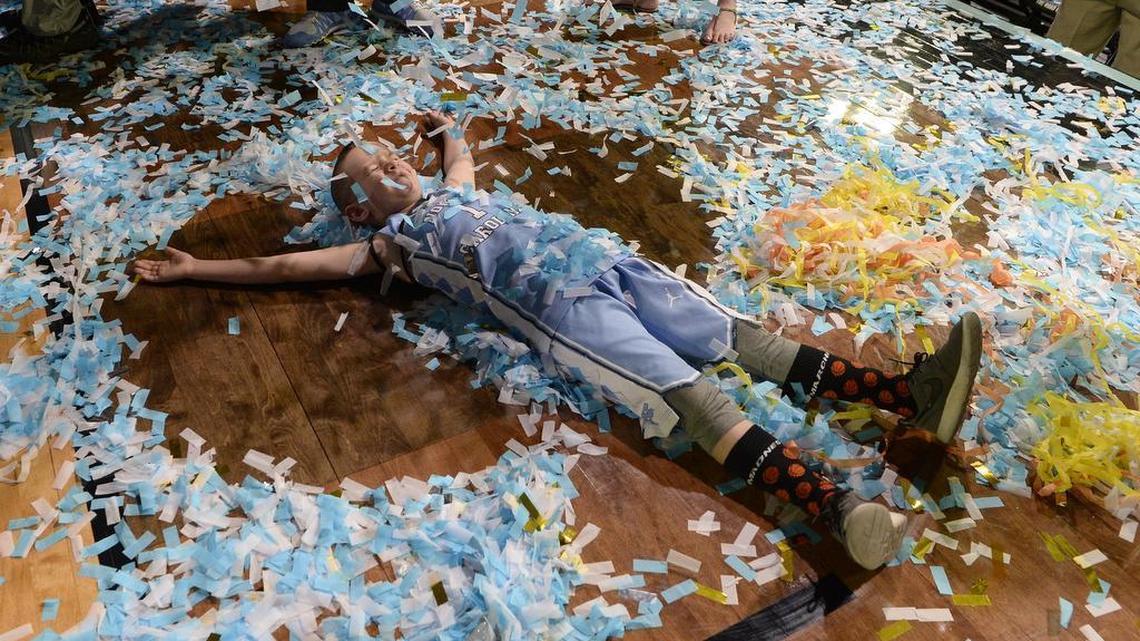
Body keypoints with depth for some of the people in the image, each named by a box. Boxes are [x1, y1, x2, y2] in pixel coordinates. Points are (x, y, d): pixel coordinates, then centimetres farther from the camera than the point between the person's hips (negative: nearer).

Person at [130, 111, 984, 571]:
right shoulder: (387, 245, 13)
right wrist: (192, 267, 20)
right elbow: (284, 264, 15)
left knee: (740, 335, -8)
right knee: (690, 393, -26)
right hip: (559, 303, -6)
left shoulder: (454, 190, 30)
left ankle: (913, 393, -15)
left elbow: (461, 153, 54)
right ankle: (837, 508, -38)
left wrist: (447, 125, 70)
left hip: (609, 257, 7)